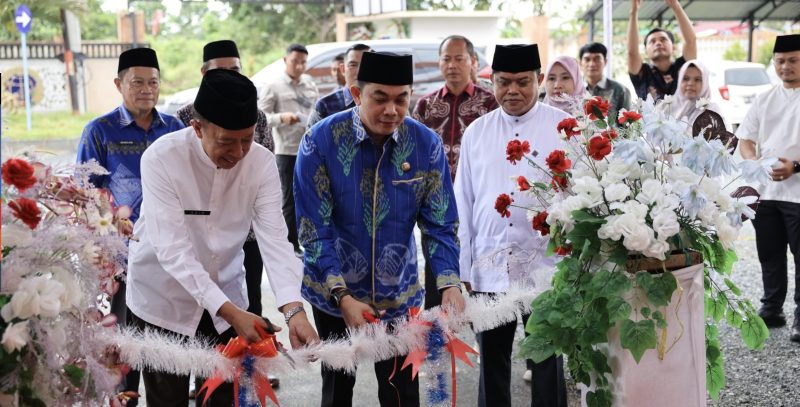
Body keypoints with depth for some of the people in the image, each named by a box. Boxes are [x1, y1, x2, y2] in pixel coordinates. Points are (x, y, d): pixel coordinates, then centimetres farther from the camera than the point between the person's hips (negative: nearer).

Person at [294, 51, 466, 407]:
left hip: (398, 294, 1)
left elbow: (439, 224, -7)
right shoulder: (321, 141, -17)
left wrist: (449, 285, -23)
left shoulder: (426, 144, -11)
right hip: (333, 292, -1)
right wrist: (342, 297, -24)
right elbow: (314, 229, -16)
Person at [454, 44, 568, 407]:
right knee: (492, 365, 12)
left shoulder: (564, 128, 0)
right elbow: (462, 206, 9)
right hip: (488, 272, 3)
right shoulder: (476, 133, 8)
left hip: (547, 270, -2)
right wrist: (462, 271, 6)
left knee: (547, 365, 9)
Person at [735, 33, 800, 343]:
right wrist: (755, 163, -10)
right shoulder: (765, 100, 13)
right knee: (770, 255, 13)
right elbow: (745, 140, 10)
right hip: (765, 190, 5)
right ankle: (772, 309, 25)